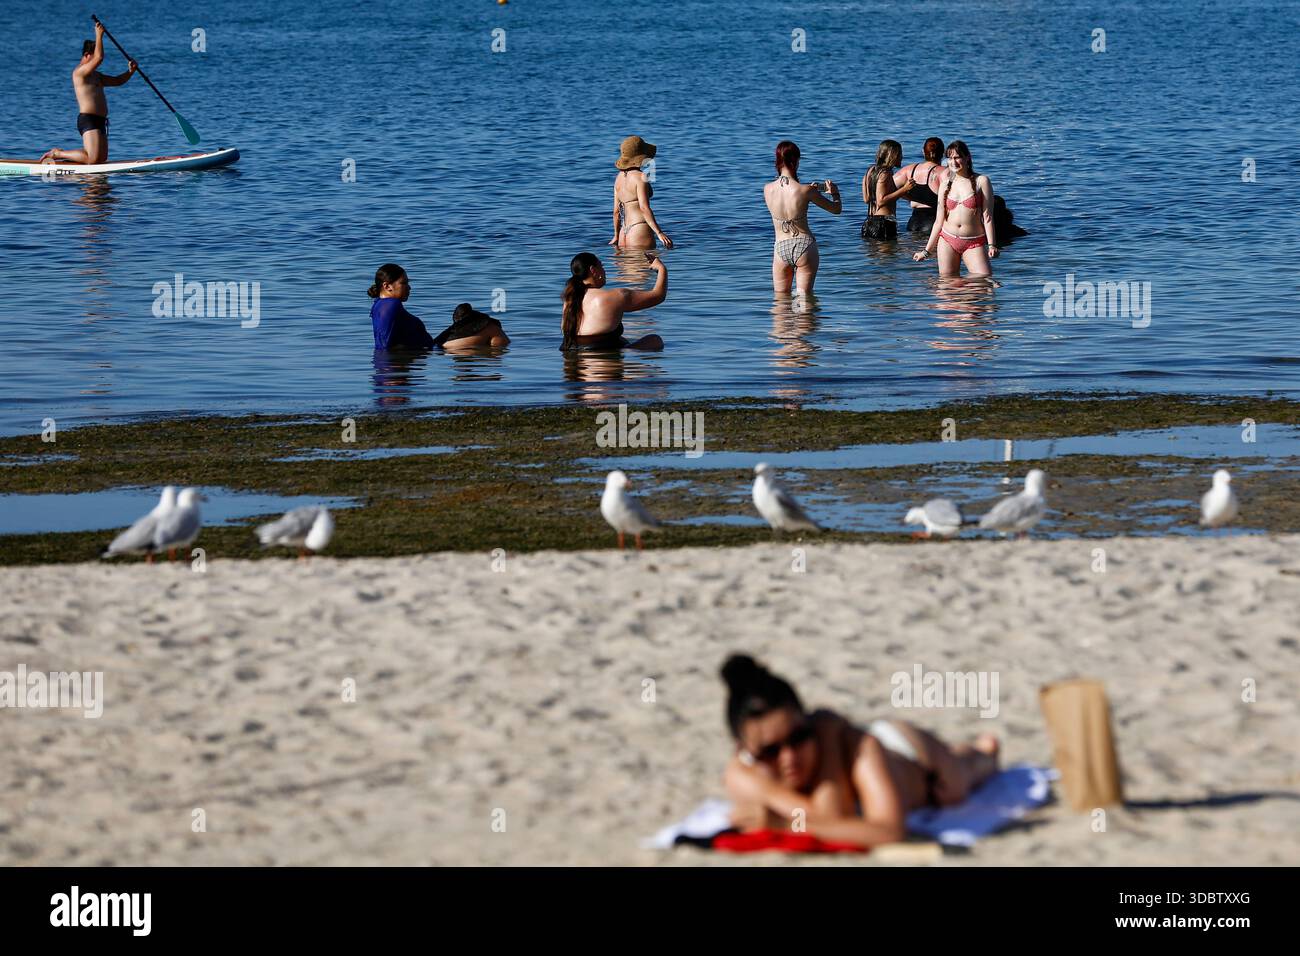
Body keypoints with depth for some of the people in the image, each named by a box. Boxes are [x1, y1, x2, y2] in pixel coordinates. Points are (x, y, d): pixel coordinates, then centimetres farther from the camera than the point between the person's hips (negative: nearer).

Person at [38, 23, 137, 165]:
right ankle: (56, 154, -4)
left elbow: (117, 81, 24)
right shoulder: (79, 72, -9)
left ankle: (58, 154, 20)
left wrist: (130, 71, 6)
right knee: (92, 159, -19)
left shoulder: (95, 76, 23)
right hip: (88, 120, -11)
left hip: (98, 121, 11)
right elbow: (99, 58, -23)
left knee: (102, 158, 13)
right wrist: (99, 36, -16)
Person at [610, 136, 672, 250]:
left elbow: (616, 211, 17)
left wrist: (617, 236, 27)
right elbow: (644, 207, -19)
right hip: (641, 232, -8)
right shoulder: (640, 177, -10)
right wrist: (659, 233, -21)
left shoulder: (619, 177, 13)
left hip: (625, 232, 8)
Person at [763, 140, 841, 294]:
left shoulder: (767, 189, -6)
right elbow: (836, 209, -3)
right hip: (804, 245, -2)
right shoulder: (805, 191, -15)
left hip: (780, 248, 2)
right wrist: (835, 193, 19)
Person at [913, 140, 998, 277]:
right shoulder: (946, 185, 12)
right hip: (947, 241, 3)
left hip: (974, 243, -3)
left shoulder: (981, 181, 2)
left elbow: (987, 216, -2)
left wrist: (991, 245, -11)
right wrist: (927, 251, 15)